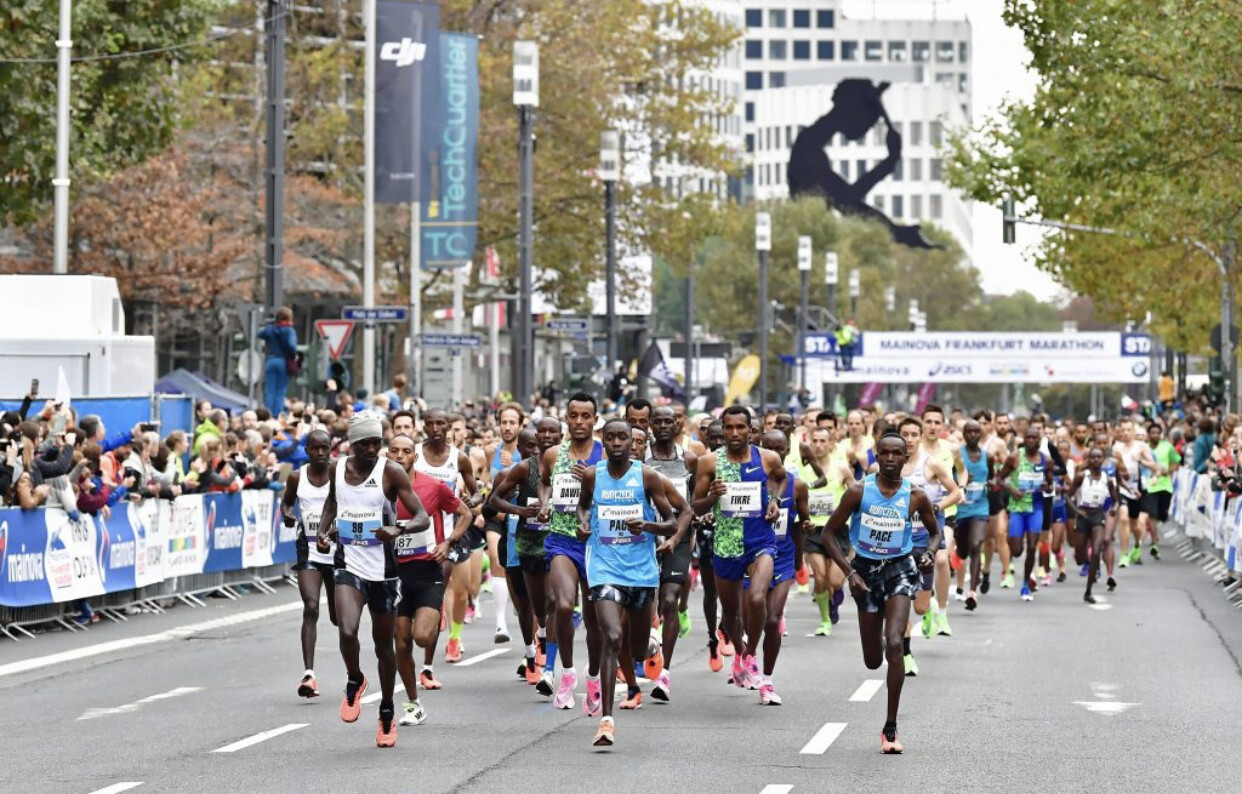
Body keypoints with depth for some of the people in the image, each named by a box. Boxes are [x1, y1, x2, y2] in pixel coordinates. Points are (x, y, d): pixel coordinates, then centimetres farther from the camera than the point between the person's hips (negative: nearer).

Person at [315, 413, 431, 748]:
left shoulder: (390, 472, -8)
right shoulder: (337, 468, 2)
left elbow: (423, 517, -12)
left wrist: (398, 529, -32)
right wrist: (324, 530, 8)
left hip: (383, 569, -1)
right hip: (349, 565, 1)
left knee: (384, 644, 9)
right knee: (347, 631, -23)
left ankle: (387, 712, 28)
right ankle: (354, 681, 8)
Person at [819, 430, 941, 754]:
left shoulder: (915, 497, -7)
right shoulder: (859, 492, -10)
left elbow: (934, 531, 11)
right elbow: (829, 534, -5)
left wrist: (930, 554, -11)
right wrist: (850, 572, -15)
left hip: (900, 570, -1)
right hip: (866, 570, 1)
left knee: (894, 645, -20)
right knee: (872, 661, 8)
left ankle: (890, 728, -14)